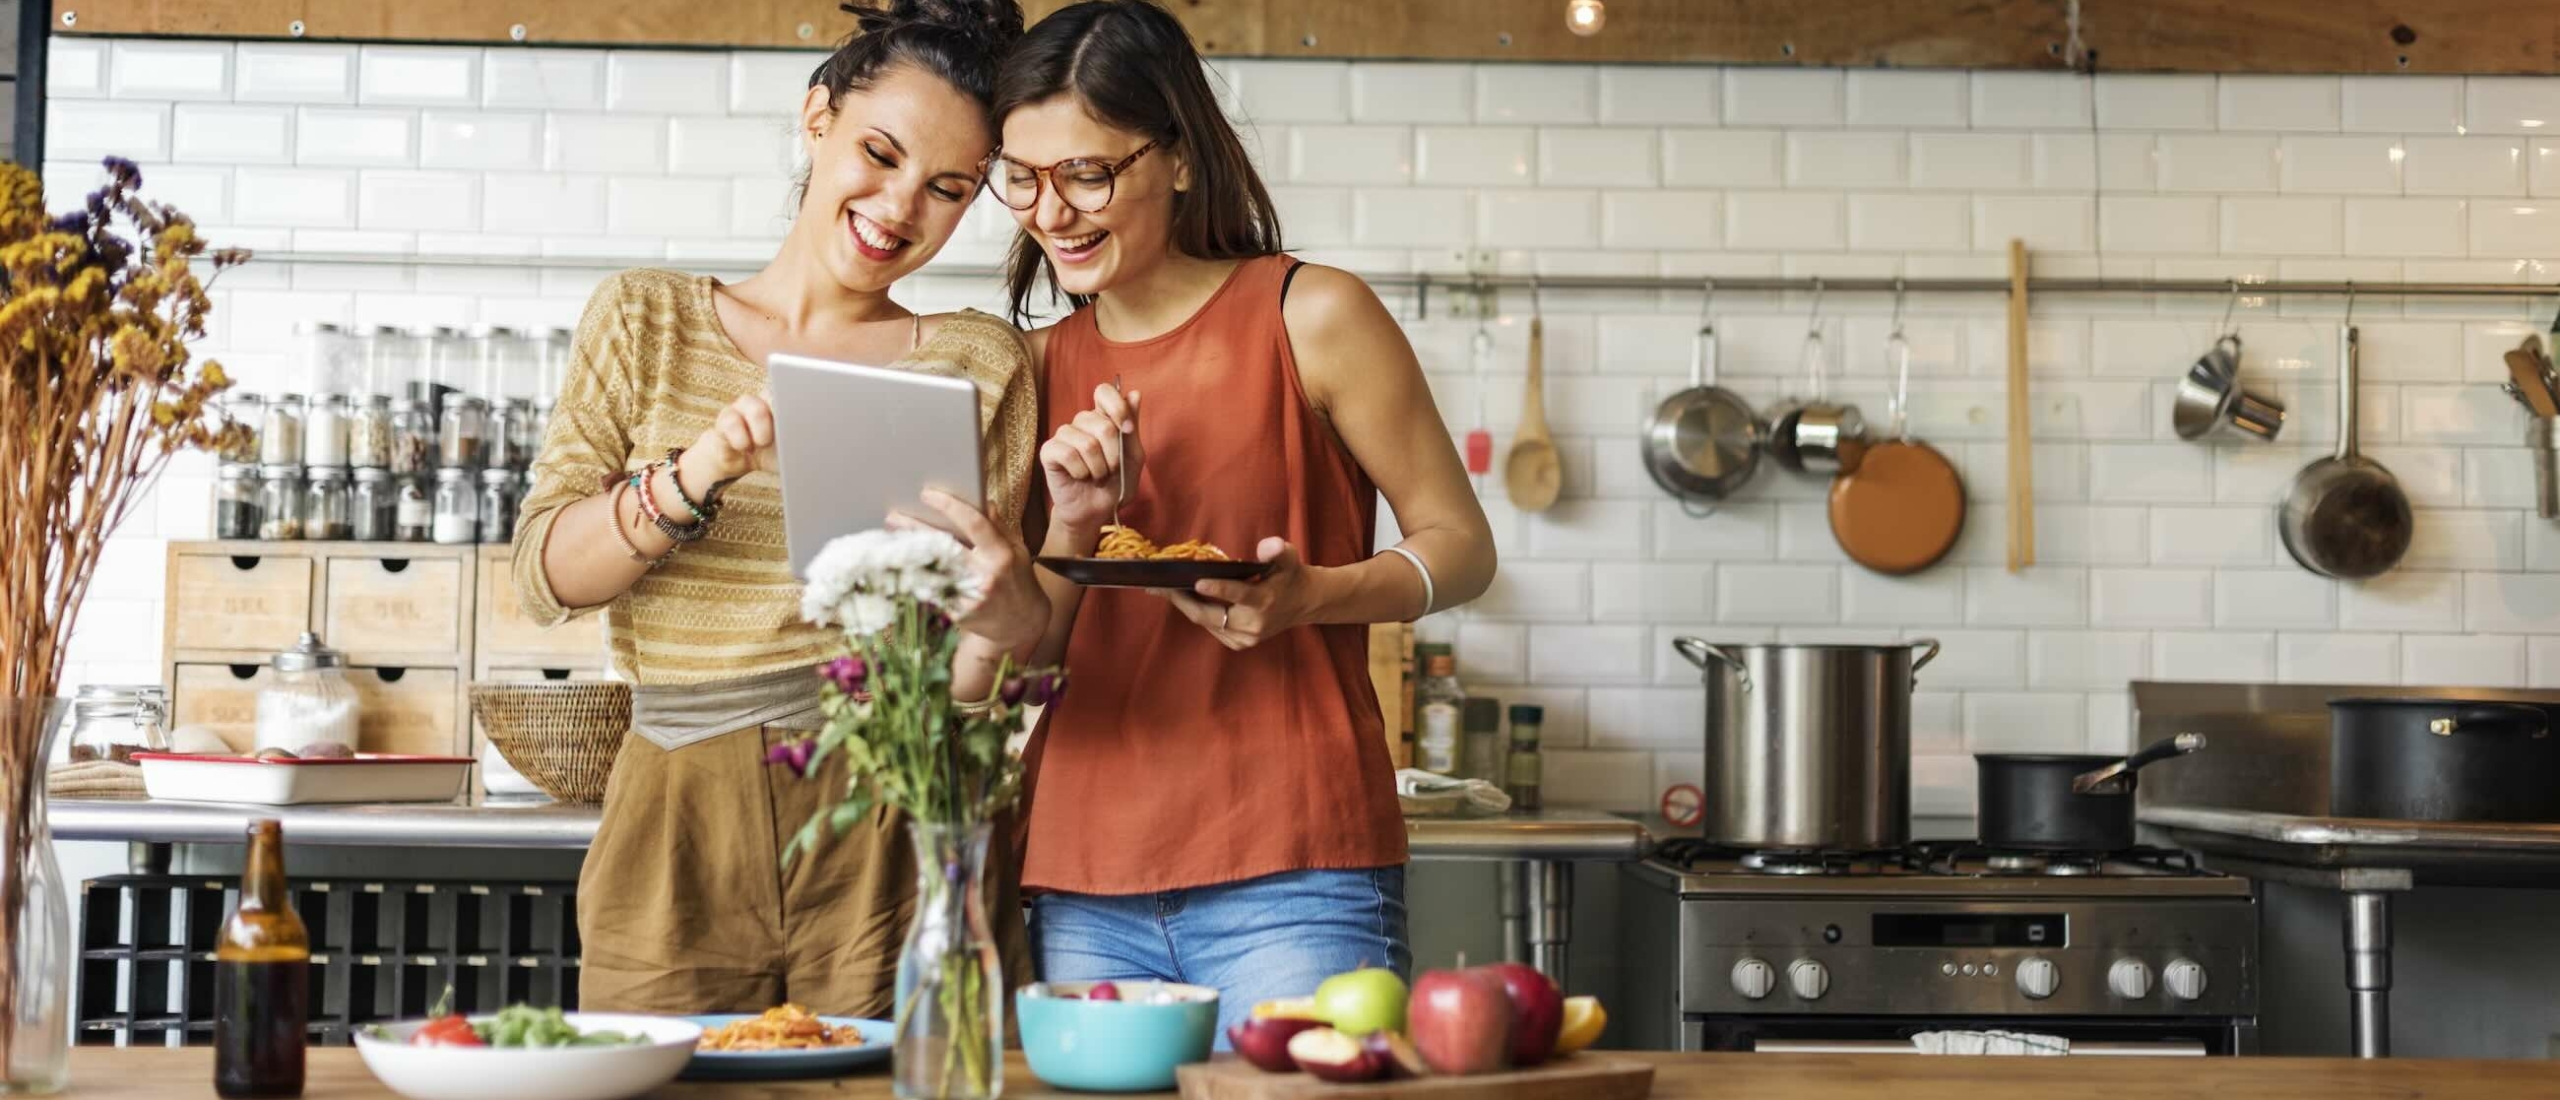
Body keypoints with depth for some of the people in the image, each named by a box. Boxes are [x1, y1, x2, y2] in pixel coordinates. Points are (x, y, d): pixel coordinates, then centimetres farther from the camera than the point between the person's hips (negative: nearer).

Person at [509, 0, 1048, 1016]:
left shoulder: (978, 365, 8)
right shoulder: (649, 321, 9)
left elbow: (956, 684, 5)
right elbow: (545, 574, 0)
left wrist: (1005, 620, -18)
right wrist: (694, 477, -17)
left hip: (894, 854, 0)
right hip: (680, 844, 0)